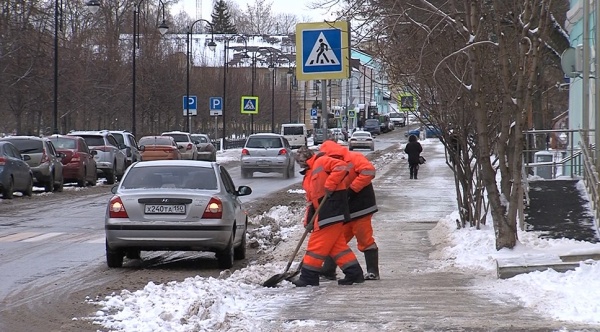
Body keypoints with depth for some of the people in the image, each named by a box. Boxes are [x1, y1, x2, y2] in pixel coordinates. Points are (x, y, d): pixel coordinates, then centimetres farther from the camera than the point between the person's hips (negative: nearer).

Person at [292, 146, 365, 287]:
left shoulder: (321, 162, -5)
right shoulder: (308, 177, 24)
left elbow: (341, 167, -21)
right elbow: (311, 200, 22)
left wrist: (330, 185, -22)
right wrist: (308, 220, 13)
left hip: (332, 210, -10)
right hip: (323, 213, 10)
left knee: (318, 243, -7)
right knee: (336, 244, 9)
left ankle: (309, 276, -3)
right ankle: (354, 273, 11)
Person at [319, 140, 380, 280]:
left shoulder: (353, 158, -9)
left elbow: (369, 171, -23)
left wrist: (352, 188, -20)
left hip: (360, 206, -9)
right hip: (344, 210, 9)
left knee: (365, 239, -6)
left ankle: (373, 272, -1)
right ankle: (328, 271, 17)